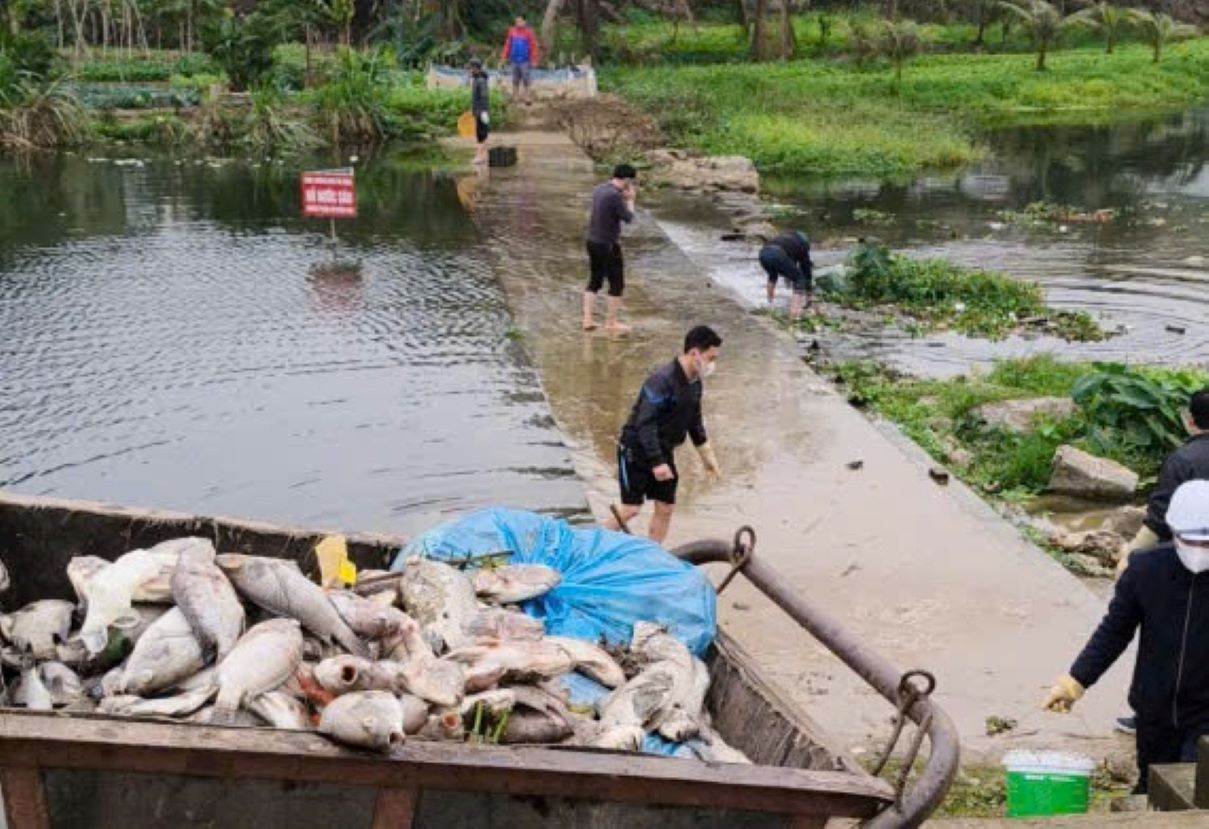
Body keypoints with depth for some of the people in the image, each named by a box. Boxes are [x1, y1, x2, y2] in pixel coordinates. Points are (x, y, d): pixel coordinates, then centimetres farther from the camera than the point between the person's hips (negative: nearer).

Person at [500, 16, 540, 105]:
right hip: (514, 60, 3)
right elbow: (508, 44, 8)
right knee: (515, 80, 8)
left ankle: (525, 97, 8)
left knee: (525, 80, -1)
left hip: (525, 60, -3)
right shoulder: (512, 31, 5)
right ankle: (515, 97, 15)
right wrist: (504, 57, 5)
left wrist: (534, 60, -9)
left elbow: (534, 46, -6)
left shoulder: (529, 32, -5)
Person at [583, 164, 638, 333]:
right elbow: (628, 218, -14)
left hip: (593, 242, 8)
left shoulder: (599, 189, 5)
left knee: (594, 281, 17)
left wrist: (625, 198, 16)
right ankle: (611, 322, 11)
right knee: (617, 284, 5)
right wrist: (630, 200, 0)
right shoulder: (615, 195, -21)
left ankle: (588, 319, 16)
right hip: (609, 245, -8)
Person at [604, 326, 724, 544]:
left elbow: (694, 421, 18)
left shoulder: (694, 383, 3)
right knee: (632, 508, -5)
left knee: (666, 508, 5)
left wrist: (707, 454, 20)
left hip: (663, 452, 8)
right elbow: (645, 423, -28)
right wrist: (657, 463, -30)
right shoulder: (663, 381, -25)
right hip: (636, 451, -8)